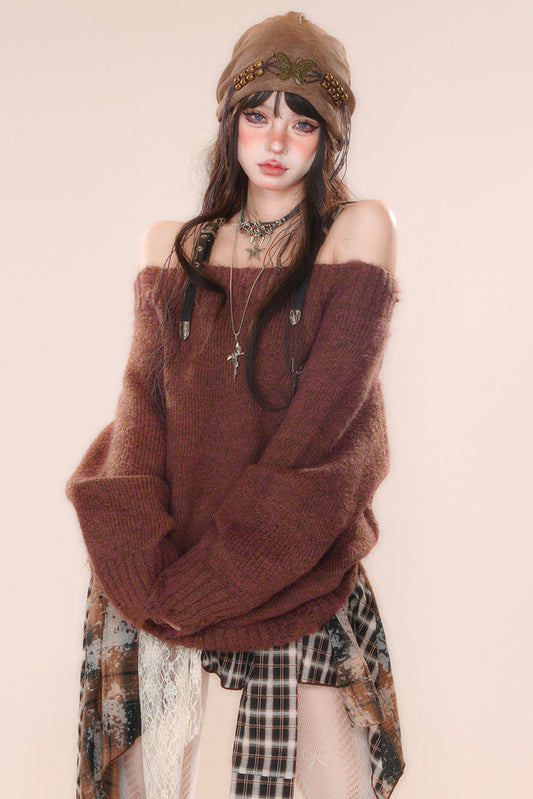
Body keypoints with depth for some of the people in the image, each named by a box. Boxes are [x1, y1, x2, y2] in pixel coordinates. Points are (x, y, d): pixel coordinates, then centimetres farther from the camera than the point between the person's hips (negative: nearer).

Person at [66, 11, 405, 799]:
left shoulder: (359, 231, -2)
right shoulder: (173, 246, 9)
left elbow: (328, 419, -10)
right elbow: (143, 400, 2)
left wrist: (210, 576, -12)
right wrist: (144, 555, -14)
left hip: (299, 577, -2)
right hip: (162, 574, 2)